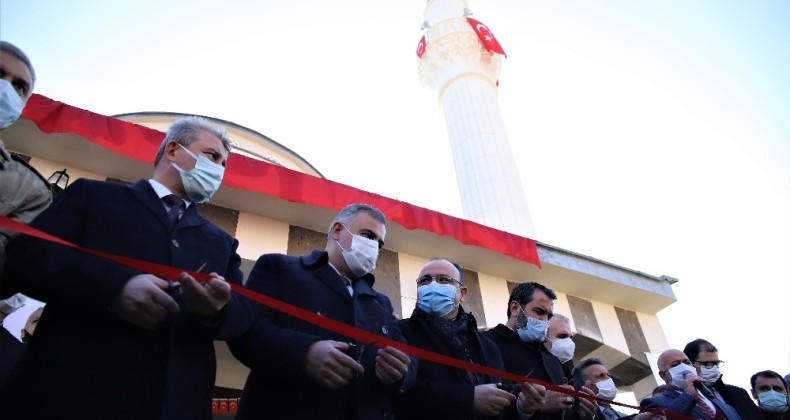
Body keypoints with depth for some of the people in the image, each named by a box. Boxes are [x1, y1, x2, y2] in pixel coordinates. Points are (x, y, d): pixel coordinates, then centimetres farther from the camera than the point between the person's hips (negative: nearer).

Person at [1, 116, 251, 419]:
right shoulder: (94, 195, 10)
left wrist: (219, 309, -16)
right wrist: (114, 285, -20)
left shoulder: (222, 241, 19)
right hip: (74, 389, -3)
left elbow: (243, 316, 9)